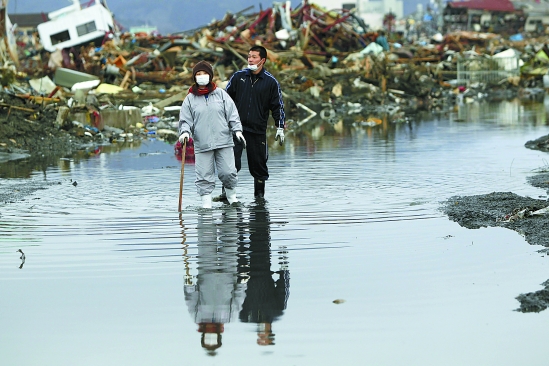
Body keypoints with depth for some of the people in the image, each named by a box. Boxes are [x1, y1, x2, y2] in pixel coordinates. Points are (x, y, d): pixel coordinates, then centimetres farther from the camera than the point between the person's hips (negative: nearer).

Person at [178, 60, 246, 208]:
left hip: (224, 141, 0)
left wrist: (237, 130, -3)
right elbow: (185, 120, 5)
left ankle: (232, 196, 23)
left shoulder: (221, 94, 7)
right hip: (202, 145, 0)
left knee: (228, 172, 0)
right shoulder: (190, 99, 7)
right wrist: (185, 132, -13)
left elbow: (232, 114, 7)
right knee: (204, 176, -2)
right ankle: (206, 203, 5)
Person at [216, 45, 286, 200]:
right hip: (236, 127, 0)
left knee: (258, 163, 6)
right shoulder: (238, 76, 5)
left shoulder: (271, 82, 2)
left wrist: (280, 128, 2)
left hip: (258, 130, 0)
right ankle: (226, 192, -5)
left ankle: (259, 194, 21)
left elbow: (278, 106, 6)